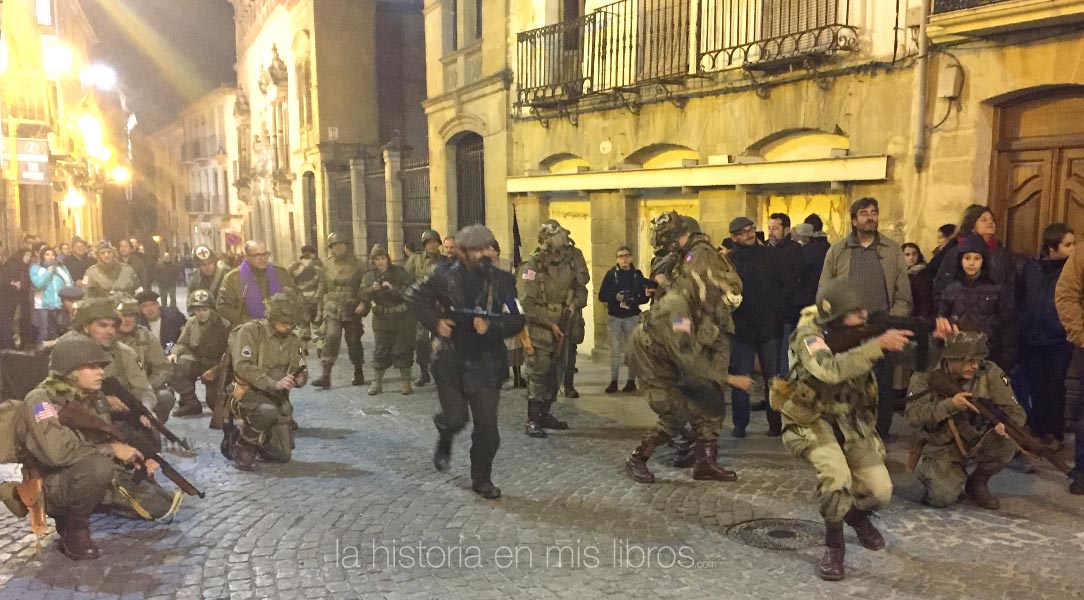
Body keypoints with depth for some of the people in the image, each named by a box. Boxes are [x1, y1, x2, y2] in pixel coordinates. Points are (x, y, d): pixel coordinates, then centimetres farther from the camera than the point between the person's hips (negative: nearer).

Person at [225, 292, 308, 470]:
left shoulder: (293, 341, 6)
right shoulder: (250, 331, -13)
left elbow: (301, 371, 9)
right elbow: (242, 366, -23)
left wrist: (299, 379, -17)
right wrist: (273, 384, -33)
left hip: (277, 397, 6)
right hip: (248, 391, -6)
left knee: (283, 455, 1)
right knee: (268, 413, -40)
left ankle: (255, 440, 32)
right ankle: (242, 447, -11)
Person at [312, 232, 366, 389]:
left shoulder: (356, 265, -1)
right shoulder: (328, 265, 6)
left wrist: (363, 304, -15)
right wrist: (321, 308, 9)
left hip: (351, 309, -1)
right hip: (332, 308, 1)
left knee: (354, 341, 7)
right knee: (331, 338, -13)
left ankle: (359, 374, 22)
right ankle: (325, 376, -16)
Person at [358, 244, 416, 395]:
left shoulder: (398, 272, -9)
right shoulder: (369, 275, 1)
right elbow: (361, 295, -4)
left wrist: (393, 288, -28)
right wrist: (372, 289, -23)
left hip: (402, 317, -3)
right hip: (381, 319, 3)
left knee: (402, 350, 3)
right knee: (380, 350, 7)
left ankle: (406, 382, 14)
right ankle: (376, 382, 18)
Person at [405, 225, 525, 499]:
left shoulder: (502, 281, -3)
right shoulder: (445, 278, -4)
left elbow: (517, 319, -6)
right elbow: (414, 298, 10)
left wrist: (491, 326, -23)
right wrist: (434, 321, -4)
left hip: (486, 363, 1)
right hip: (452, 361, 0)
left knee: (487, 425, 0)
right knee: (455, 418, 0)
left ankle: (481, 479, 20)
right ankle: (444, 443, 39)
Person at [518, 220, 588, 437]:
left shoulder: (568, 262, 6)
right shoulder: (532, 266, -14)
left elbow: (581, 289, 16)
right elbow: (528, 302, -18)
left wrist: (574, 303, -5)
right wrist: (550, 323, -18)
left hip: (562, 327, 7)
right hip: (539, 327, -7)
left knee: (555, 371, 14)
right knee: (538, 371, -8)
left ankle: (545, 413, 27)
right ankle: (532, 420, -2)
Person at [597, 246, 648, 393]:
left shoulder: (637, 274, 3)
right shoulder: (611, 274, 2)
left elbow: (644, 297, 1)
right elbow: (602, 296, -2)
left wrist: (633, 300, -18)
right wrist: (615, 296, -18)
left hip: (632, 317, 0)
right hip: (614, 317, 0)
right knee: (614, 350, 2)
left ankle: (631, 381, 13)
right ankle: (613, 381, 7)